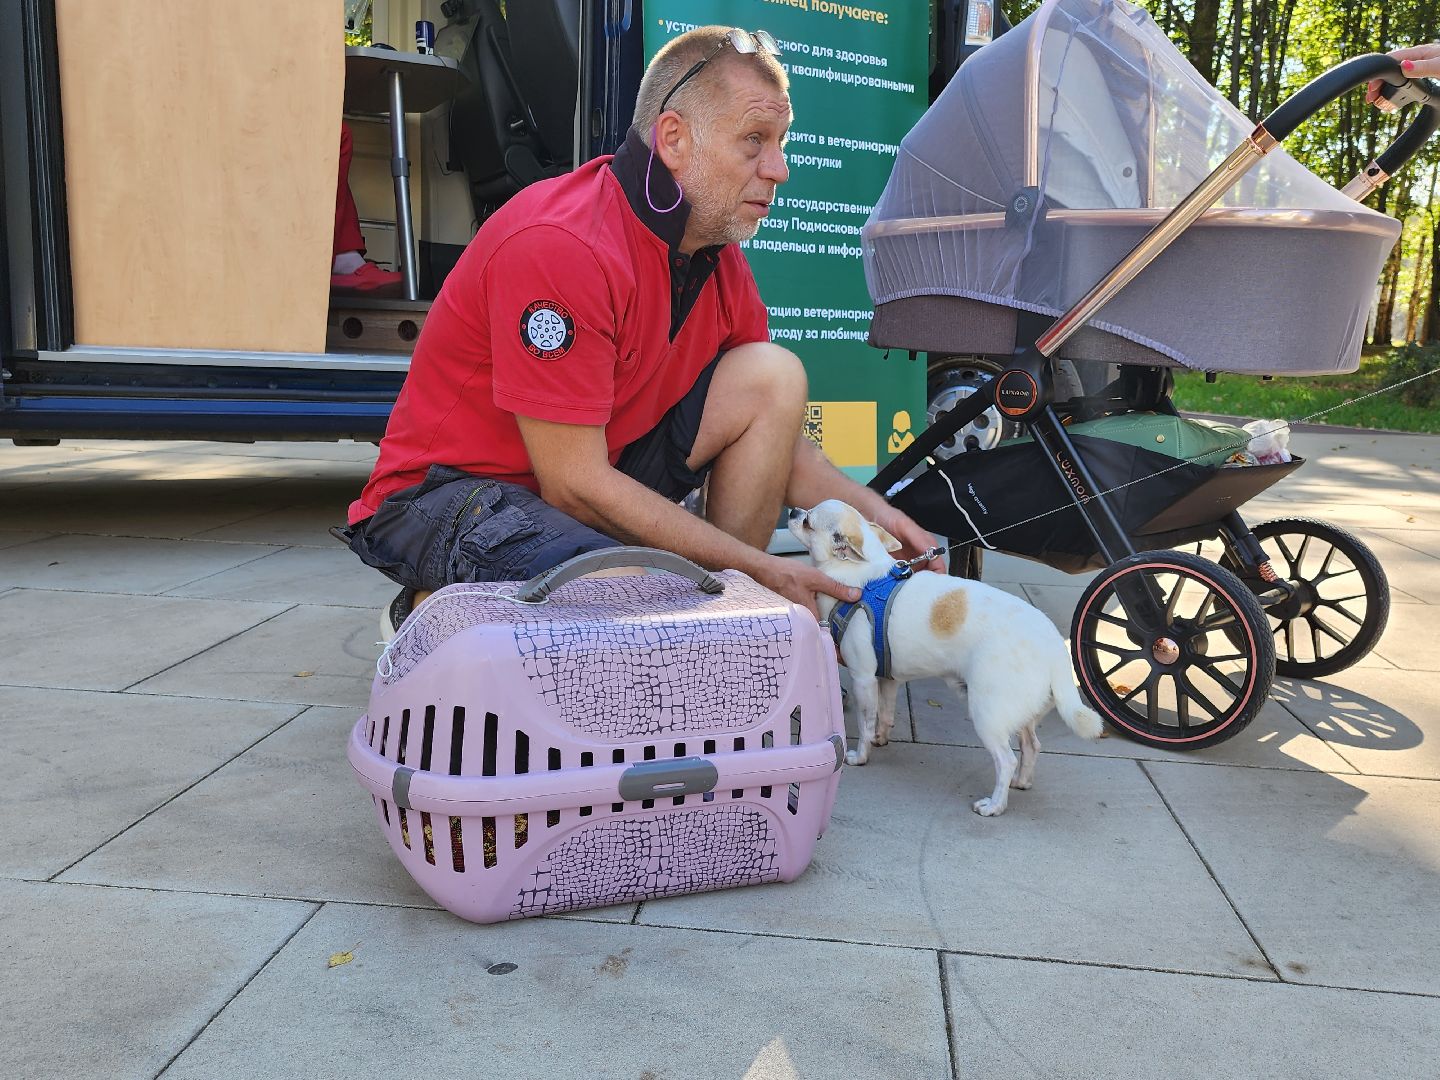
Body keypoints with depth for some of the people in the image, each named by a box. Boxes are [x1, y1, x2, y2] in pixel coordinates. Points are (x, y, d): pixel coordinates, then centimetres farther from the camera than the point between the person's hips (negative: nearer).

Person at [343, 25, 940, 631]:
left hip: (590, 469, 8)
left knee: (774, 376, -5)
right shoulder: (560, 246, -25)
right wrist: (760, 569, -23)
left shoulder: (718, 256, 0)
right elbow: (574, 485, -26)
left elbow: (772, 432, 10)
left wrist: (870, 513, -8)